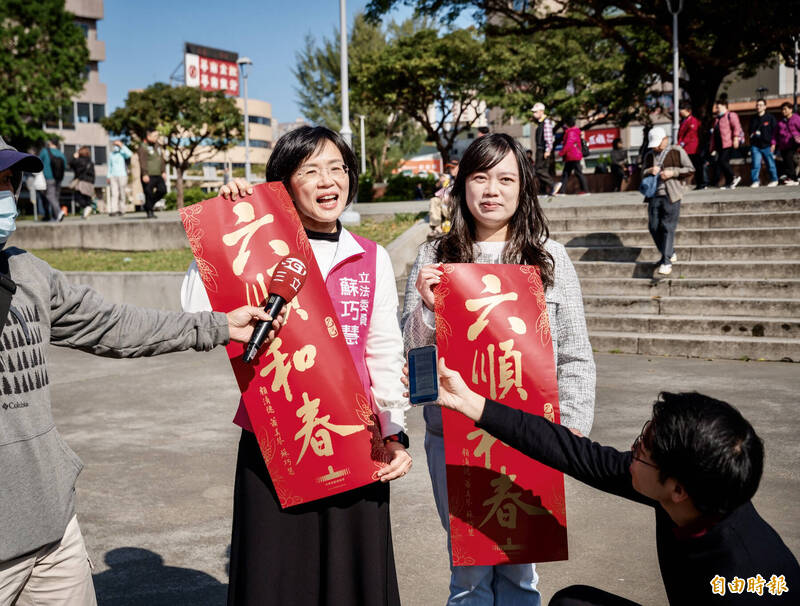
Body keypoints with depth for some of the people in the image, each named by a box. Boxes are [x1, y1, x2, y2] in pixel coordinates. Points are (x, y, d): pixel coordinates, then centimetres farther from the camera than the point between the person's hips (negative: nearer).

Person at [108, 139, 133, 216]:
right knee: (114, 194, -8)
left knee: (122, 194, 1)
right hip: (113, 176, 2)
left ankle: (121, 210, 11)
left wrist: (122, 145, -16)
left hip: (122, 176, -2)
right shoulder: (111, 155, 14)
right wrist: (108, 177, 16)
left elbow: (130, 154, -22)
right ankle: (113, 210, -16)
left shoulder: (122, 153, 1)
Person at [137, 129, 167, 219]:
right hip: (148, 176, -7)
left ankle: (150, 204, 15)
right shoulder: (143, 146, -7)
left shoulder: (157, 146, 16)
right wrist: (144, 174, -21)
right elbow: (142, 161, -14)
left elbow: (161, 159, 17)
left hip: (157, 175, 7)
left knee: (162, 190, -5)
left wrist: (164, 172, 9)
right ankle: (149, 212, 7)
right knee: (149, 194, -3)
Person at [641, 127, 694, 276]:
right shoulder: (649, 156, 17)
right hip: (654, 195, 5)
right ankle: (670, 254, 21)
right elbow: (642, 173, 21)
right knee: (654, 227, 2)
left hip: (671, 195, -5)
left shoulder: (677, 151, 4)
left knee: (668, 227, -10)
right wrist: (649, 171, -2)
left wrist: (673, 172, -11)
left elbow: (690, 169, 3)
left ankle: (666, 262, -10)